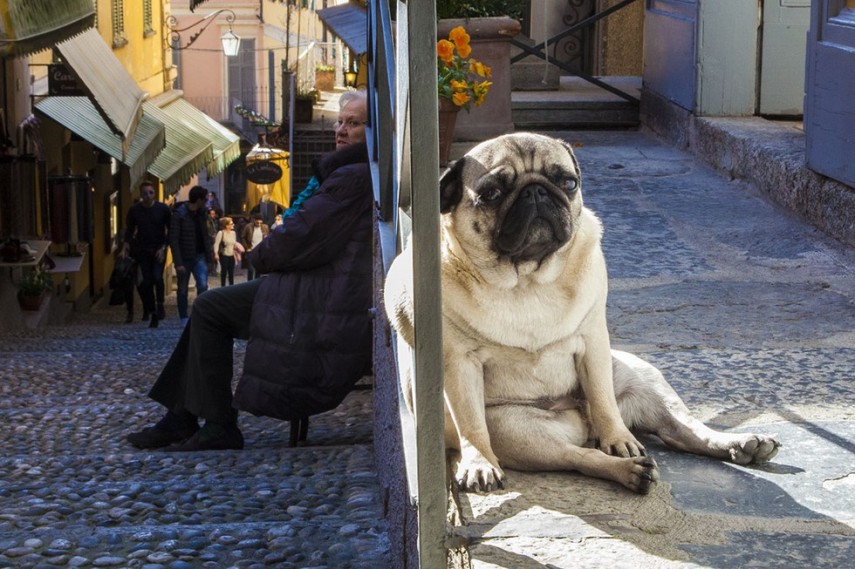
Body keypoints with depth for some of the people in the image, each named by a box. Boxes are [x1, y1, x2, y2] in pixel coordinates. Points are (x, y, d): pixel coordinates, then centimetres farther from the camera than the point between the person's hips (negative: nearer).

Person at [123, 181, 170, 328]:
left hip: (158, 250, -1)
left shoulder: (163, 209, -3)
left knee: (157, 277, -21)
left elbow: (170, 230, 0)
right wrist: (125, 246, -8)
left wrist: (163, 247, -10)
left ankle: (160, 304, 0)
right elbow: (129, 229, 6)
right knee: (146, 280, -3)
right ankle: (153, 314, 6)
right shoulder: (134, 210, 1)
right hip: (142, 249, 2)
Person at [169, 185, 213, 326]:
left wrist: (209, 255, 3)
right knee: (183, 289, 6)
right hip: (184, 258, -4)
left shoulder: (201, 214, 6)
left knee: (203, 285, -12)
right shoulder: (179, 215, -12)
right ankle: (184, 318, 17)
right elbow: (173, 240, -15)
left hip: (199, 256, 4)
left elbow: (205, 236, 10)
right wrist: (178, 263, -20)